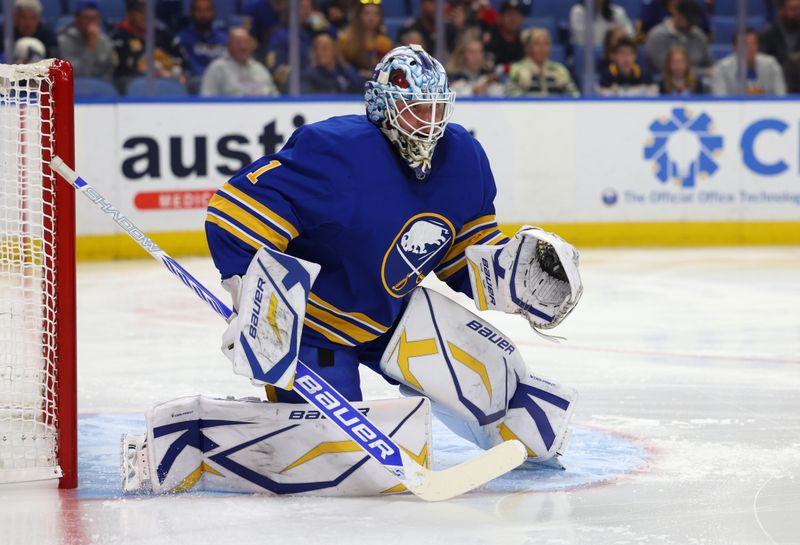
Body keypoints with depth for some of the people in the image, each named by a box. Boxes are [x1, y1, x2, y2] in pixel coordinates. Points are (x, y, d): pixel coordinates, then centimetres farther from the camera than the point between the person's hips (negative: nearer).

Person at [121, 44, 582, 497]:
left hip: (396, 313, 7)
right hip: (312, 322, -7)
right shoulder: (335, 152, -26)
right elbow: (235, 211, -29)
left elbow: (470, 260, 9)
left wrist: (518, 274, -11)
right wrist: (260, 302, -37)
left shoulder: (465, 160, -3)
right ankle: (178, 434, -16)